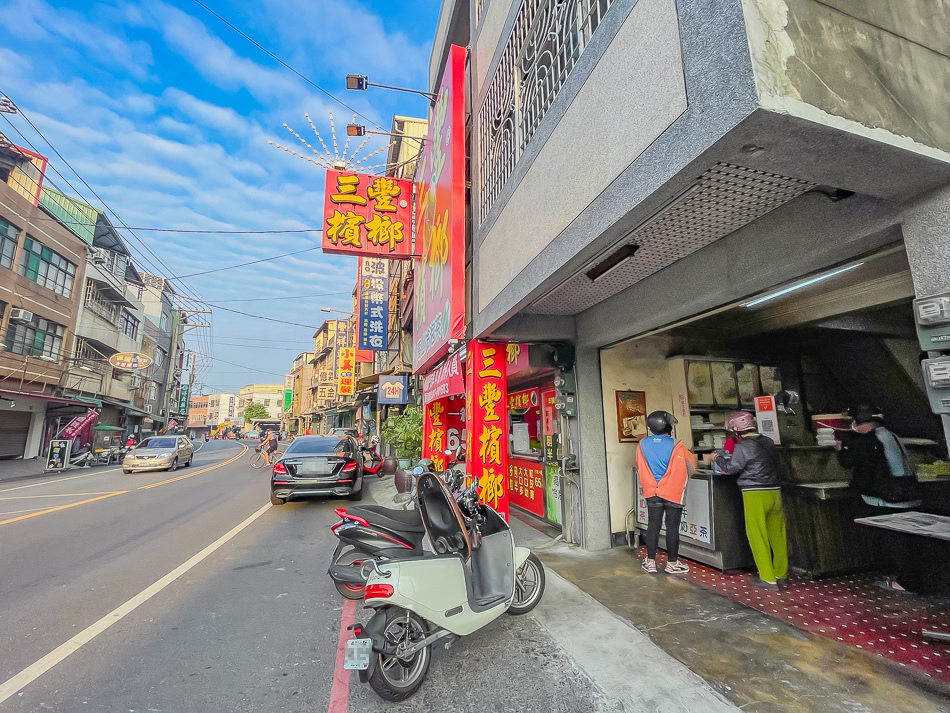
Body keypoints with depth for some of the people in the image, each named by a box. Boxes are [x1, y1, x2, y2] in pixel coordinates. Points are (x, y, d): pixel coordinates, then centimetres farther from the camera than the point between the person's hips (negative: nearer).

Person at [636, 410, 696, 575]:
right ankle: (672, 563, 17)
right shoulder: (676, 446, -15)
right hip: (673, 492, -3)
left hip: (652, 492, 3)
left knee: (653, 525, 11)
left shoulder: (642, 445, -4)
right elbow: (691, 467, -1)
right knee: (672, 527, 7)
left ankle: (650, 562, 17)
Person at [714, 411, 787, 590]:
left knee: (757, 537, 2)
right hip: (775, 491, 7)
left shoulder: (744, 447, -14)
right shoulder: (768, 442, 8)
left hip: (756, 494, -7)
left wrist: (718, 458, 11)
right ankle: (781, 575, 27)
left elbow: (731, 468, -8)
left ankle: (767, 579, 7)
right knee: (777, 535, 15)